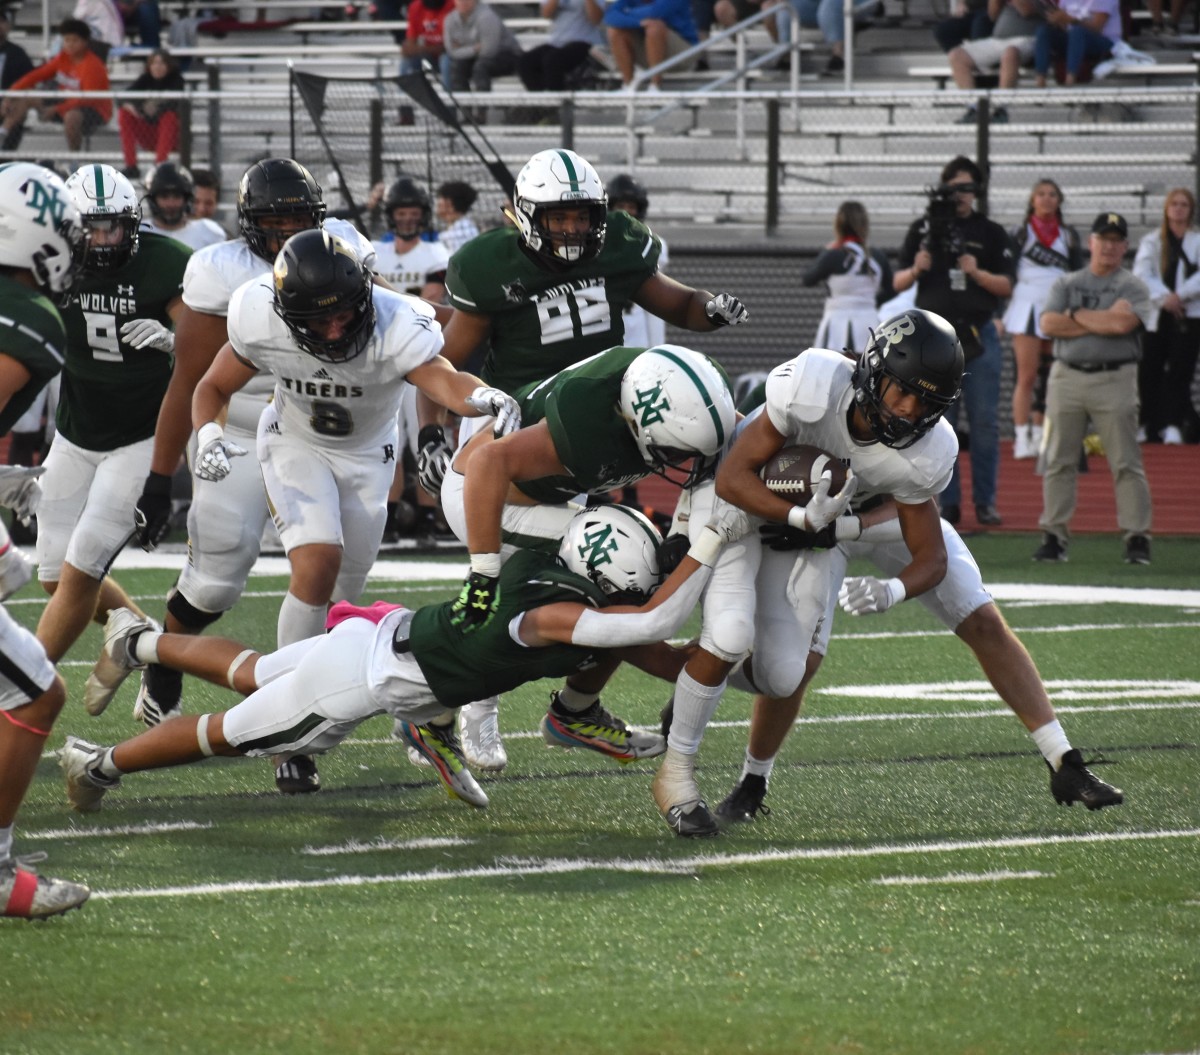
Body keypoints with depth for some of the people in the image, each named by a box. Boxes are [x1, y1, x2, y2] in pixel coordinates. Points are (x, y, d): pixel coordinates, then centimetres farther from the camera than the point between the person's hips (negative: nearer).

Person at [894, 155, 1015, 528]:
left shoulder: (991, 233, 8)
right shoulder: (924, 230, 9)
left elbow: (1006, 286, 3)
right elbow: (898, 283, 7)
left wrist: (977, 272, -15)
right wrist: (917, 269, -14)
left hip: (978, 335, -1)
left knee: (985, 423, -3)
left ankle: (985, 503, 2)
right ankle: (948, 503, 6)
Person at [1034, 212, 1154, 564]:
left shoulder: (1132, 287, 5)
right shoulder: (1066, 284, 14)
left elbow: (1122, 322, -15)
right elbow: (1049, 324, -2)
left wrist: (1076, 315, -3)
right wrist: (1102, 323, -6)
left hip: (1115, 380, -3)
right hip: (1067, 377, 3)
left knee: (1126, 464, -5)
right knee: (1059, 462, 2)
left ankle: (1137, 537, -4)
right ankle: (1054, 536, 7)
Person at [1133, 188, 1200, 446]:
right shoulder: (1152, 241, 11)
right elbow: (1141, 274, -2)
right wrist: (1164, 297, -17)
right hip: (1156, 316, 2)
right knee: (1149, 371, 0)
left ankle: (1172, 425, -14)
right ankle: (1150, 424, 11)